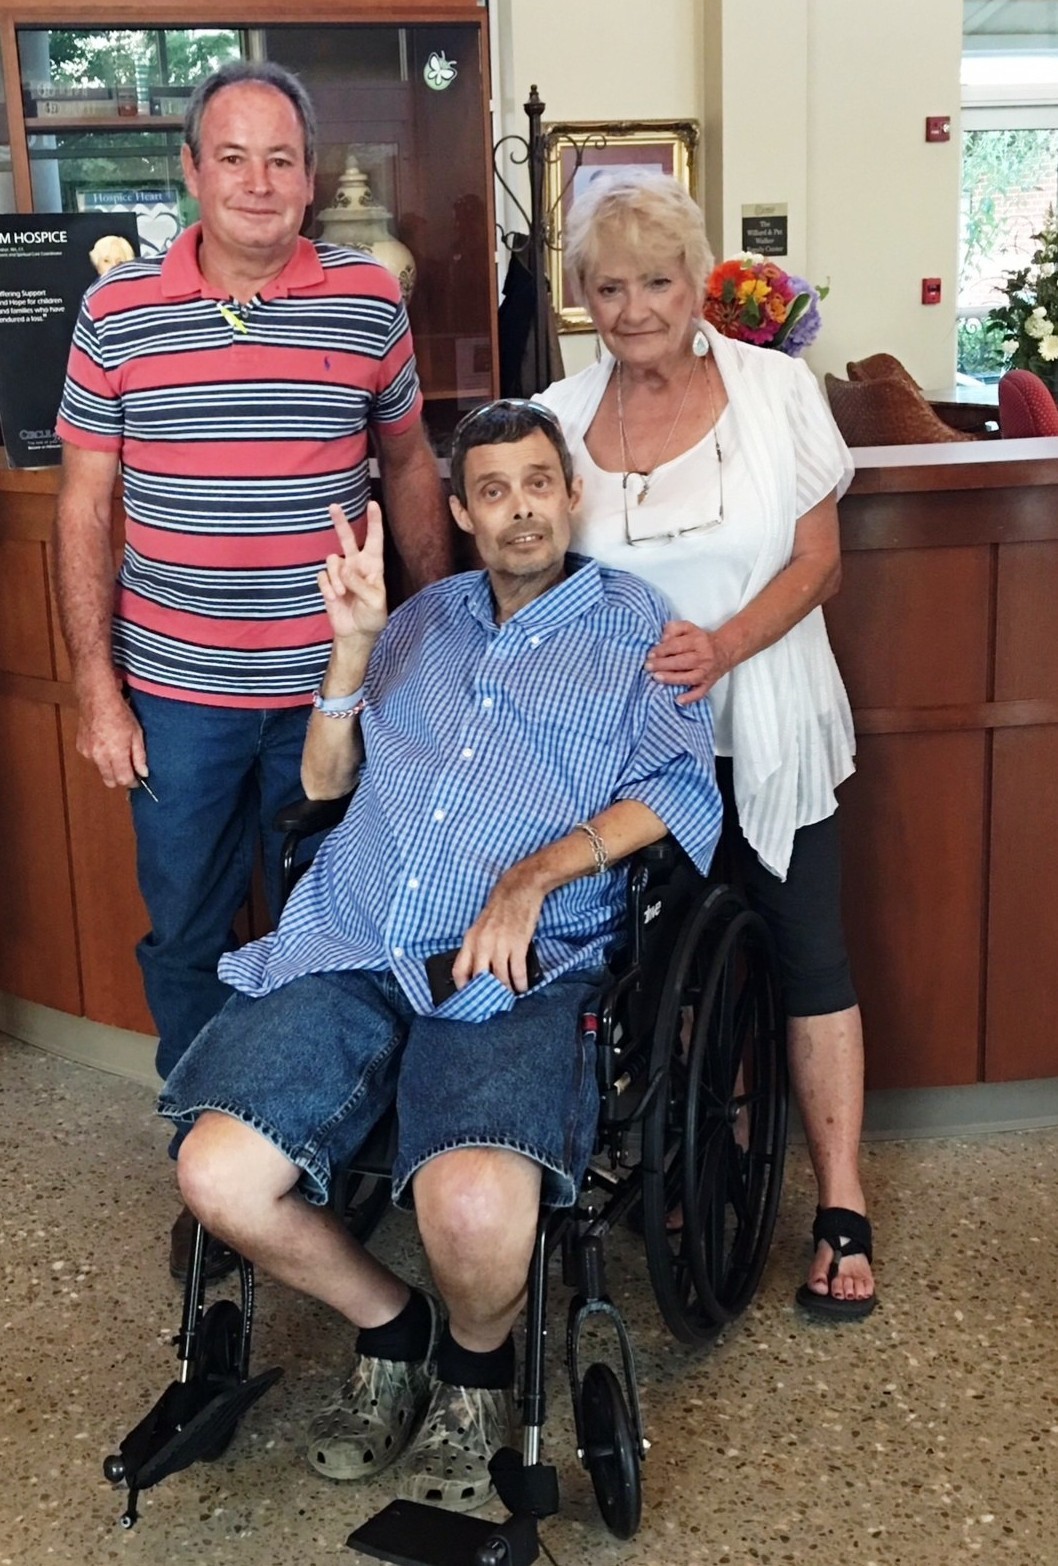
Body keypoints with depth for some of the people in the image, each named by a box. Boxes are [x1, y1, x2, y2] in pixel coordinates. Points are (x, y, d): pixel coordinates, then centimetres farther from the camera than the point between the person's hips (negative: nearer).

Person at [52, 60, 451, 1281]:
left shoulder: (368, 301, -1)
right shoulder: (117, 311, -2)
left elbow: (410, 472, 9)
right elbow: (84, 507, 1)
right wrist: (96, 688, -3)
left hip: (332, 687, 0)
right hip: (176, 693, 0)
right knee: (187, 939, 12)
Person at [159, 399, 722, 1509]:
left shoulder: (632, 625, 16)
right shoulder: (420, 622, 27)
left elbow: (678, 790, 2)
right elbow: (322, 782, 23)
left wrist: (537, 873, -12)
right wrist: (351, 645, 8)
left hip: (518, 966, -4)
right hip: (348, 948, 4)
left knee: (476, 1207, -32)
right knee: (218, 1179, -19)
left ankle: (475, 1372, 7)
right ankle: (390, 1330, 12)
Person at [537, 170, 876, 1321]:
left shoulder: (776, 389, -4)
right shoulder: (560, 417, 1)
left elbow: (819, 558, -4)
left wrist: (723, 645, -20)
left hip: (769, 727, -1)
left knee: (807, 952, 0)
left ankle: (841, 1206, 8)